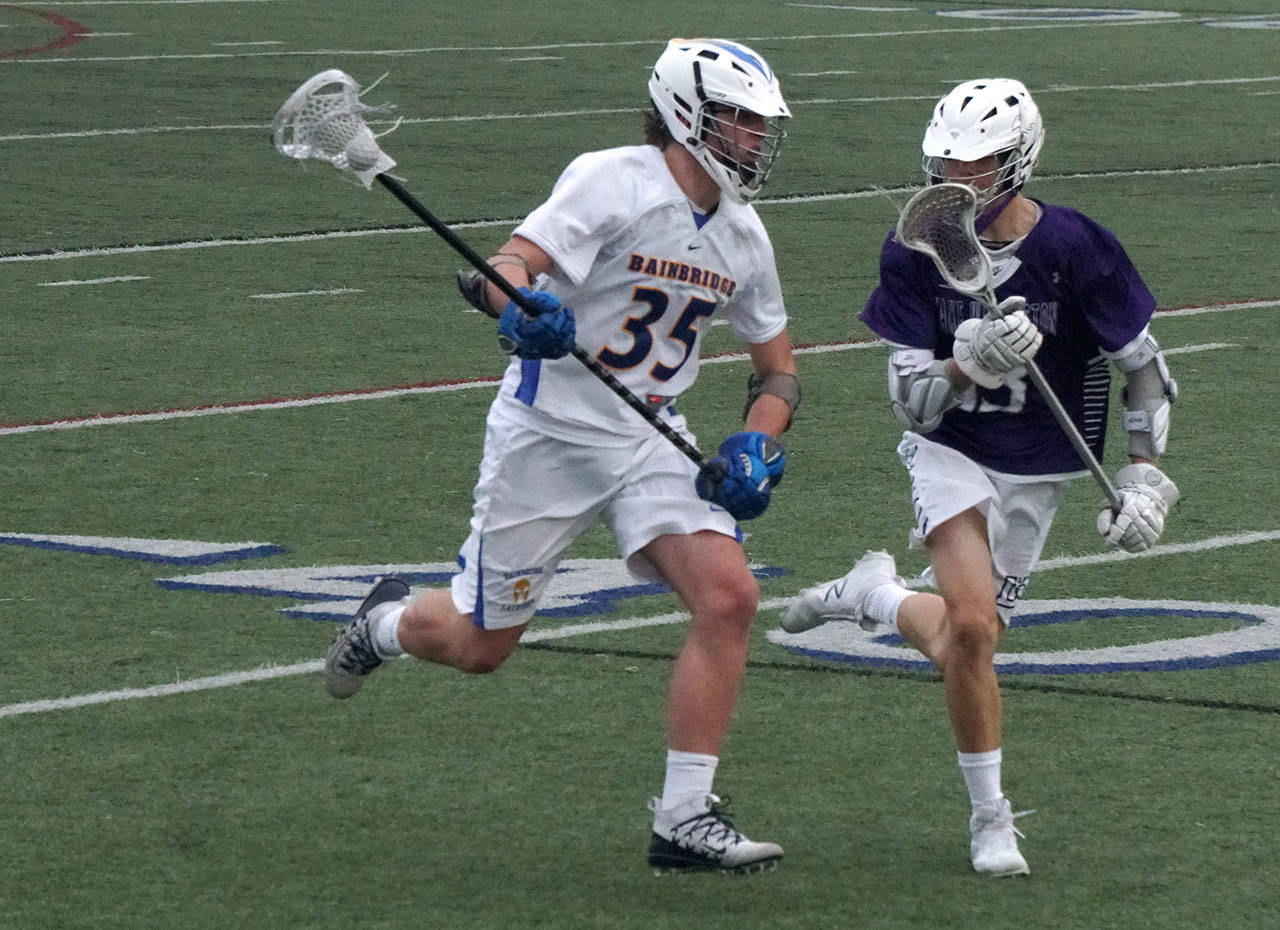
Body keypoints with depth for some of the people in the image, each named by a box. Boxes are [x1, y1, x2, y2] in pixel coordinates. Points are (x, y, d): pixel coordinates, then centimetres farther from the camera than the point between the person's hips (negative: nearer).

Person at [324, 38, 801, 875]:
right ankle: (387, 624, 42)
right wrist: (522, 308, -50)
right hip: (549, 431, -5)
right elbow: (506, 267, -26)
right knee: (481, 645, 5)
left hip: (652, 440, 5)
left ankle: (684, 820, -12)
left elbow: (778, 368, 15)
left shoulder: (742, 237, 5)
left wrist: (758, 444, -4)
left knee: (729, 596, -18)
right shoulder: (614, 182, -16)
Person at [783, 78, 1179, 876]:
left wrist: (1144, 480, -13)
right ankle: (991, 817, -5)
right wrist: (970, 364, -33)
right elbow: (910, 399, -12)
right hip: (950, 453, -1)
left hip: (1036, 474, 1)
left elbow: (1147, 372, -5)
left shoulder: (1074, 249, -17)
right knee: (970, 627, -22)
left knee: (960, 649, 3)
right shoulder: (915, 252, -12)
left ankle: (877, 596, 35)